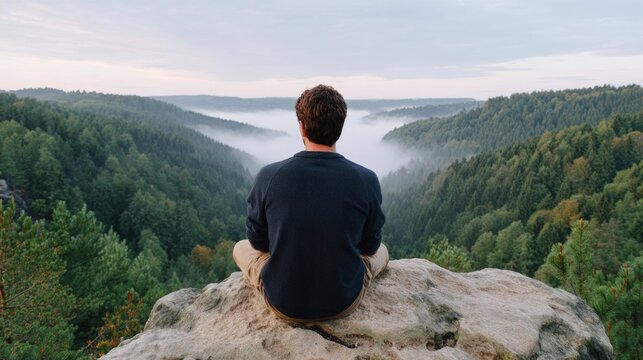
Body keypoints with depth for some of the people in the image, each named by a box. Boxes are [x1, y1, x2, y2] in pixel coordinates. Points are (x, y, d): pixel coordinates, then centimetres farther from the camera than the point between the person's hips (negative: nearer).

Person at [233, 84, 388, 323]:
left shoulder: (269, 177, -18)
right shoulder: (366, 180, -17)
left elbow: (258, 241, -3)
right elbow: (369, 245, -2)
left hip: (283, 304, 0)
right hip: (345, 302, 1)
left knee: (241, 248, 28)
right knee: (381, 251, 31)